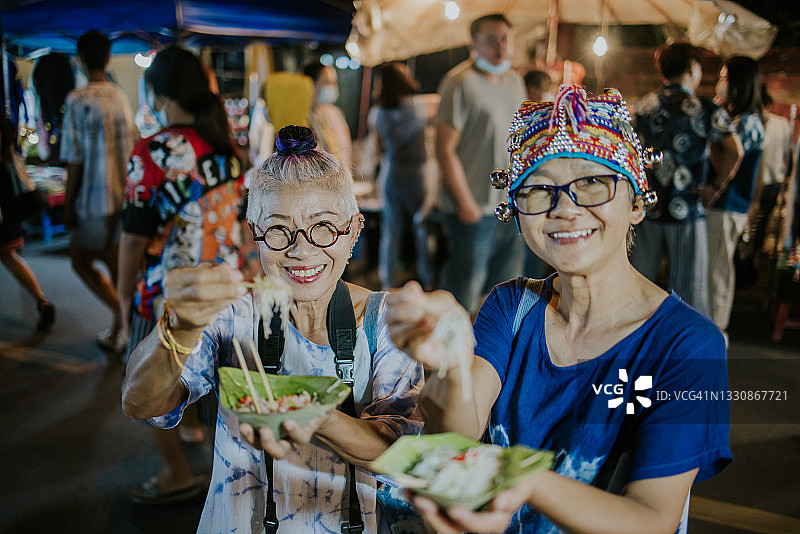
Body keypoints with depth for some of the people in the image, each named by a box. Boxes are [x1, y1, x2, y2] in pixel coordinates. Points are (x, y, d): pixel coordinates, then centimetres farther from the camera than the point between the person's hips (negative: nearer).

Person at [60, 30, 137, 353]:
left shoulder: (78, 101, -14)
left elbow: (75, 161, -13)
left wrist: (68, 206, -4)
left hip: (96, 199, -6)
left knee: (81, 261, 12)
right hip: (124, 196, 6)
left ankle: (123, 314, -3)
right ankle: (119, 332, 21)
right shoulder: (121, 98, 4)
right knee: (115, 262, 15)